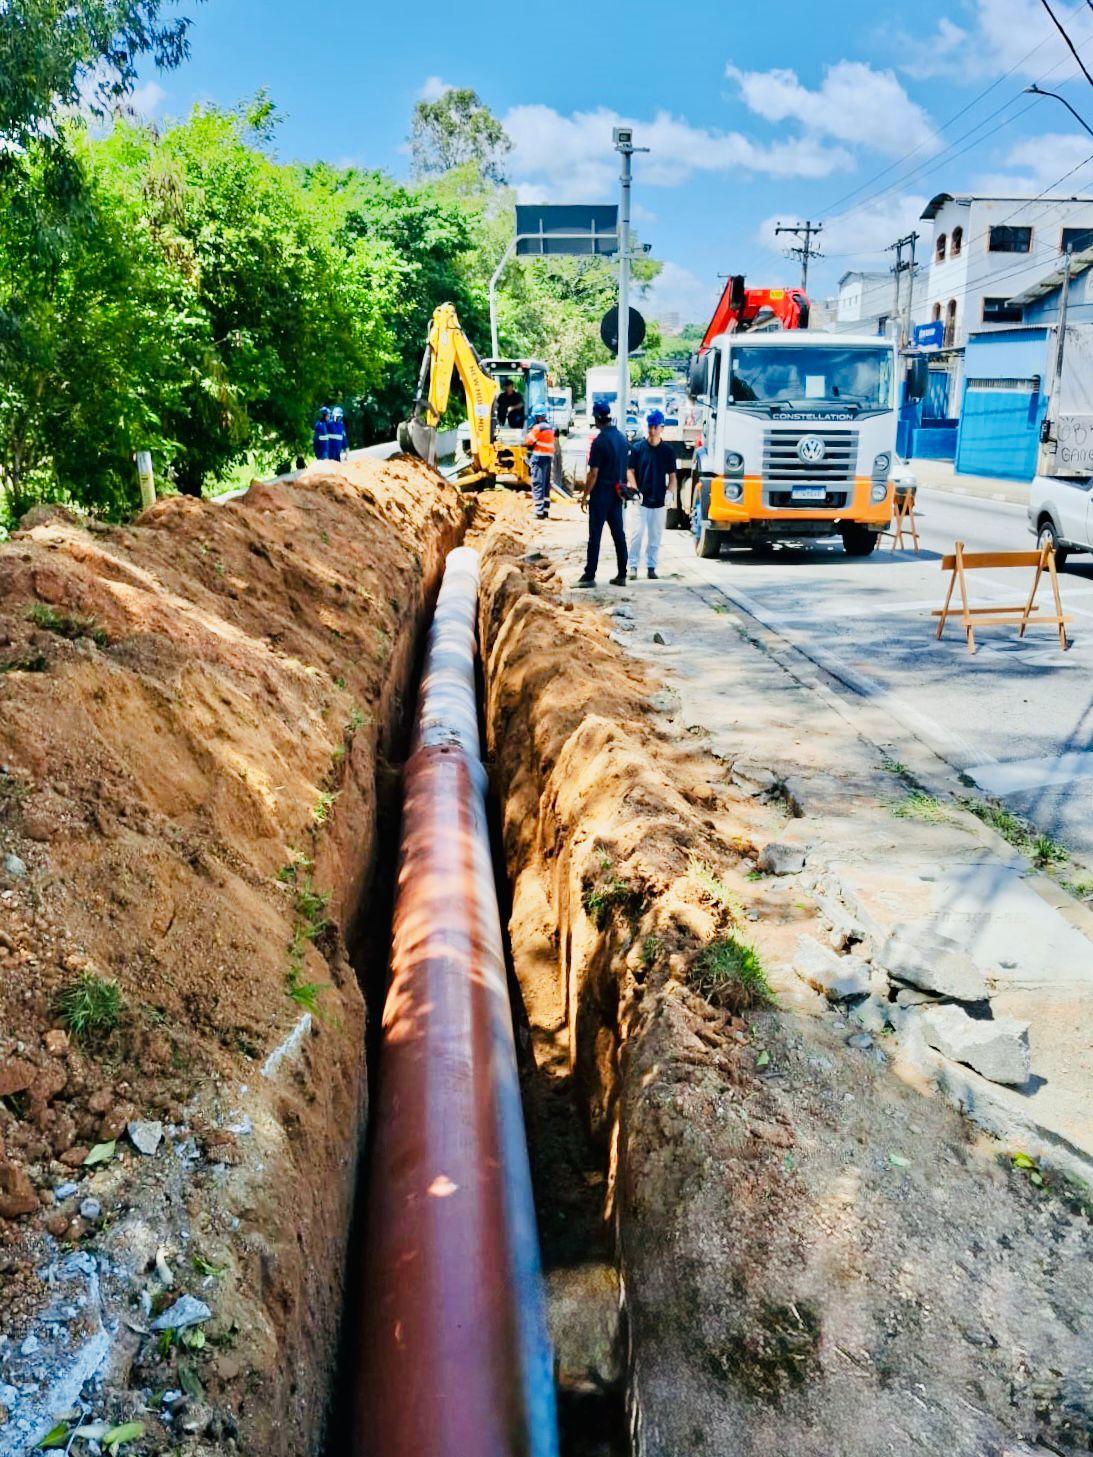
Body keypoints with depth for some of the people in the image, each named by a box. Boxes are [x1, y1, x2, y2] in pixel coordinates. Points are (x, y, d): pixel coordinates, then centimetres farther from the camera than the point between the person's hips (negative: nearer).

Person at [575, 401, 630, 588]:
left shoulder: (600, 441, -15)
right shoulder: (622, 438, 8)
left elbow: (594, 473, -16)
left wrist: (585, 495, -9)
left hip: (601, 493, -7)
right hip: (618, 493, 7)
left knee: (595, 535, -3)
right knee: (619, 534, 10)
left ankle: (590, 576, -1)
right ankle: (621, 575, 13)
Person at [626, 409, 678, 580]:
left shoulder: (668, 450, 5)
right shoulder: (638, 447, 1)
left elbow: (672, 475, 9)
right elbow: (630, 471, 2)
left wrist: (669, 492, -8)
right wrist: (635, 491, -11)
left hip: (659, 501, 2)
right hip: (640, 500, -2)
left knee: (655, 536, 6)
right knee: (637, 533, -7)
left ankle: (651, 566, 15)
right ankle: (633, 565, 1)